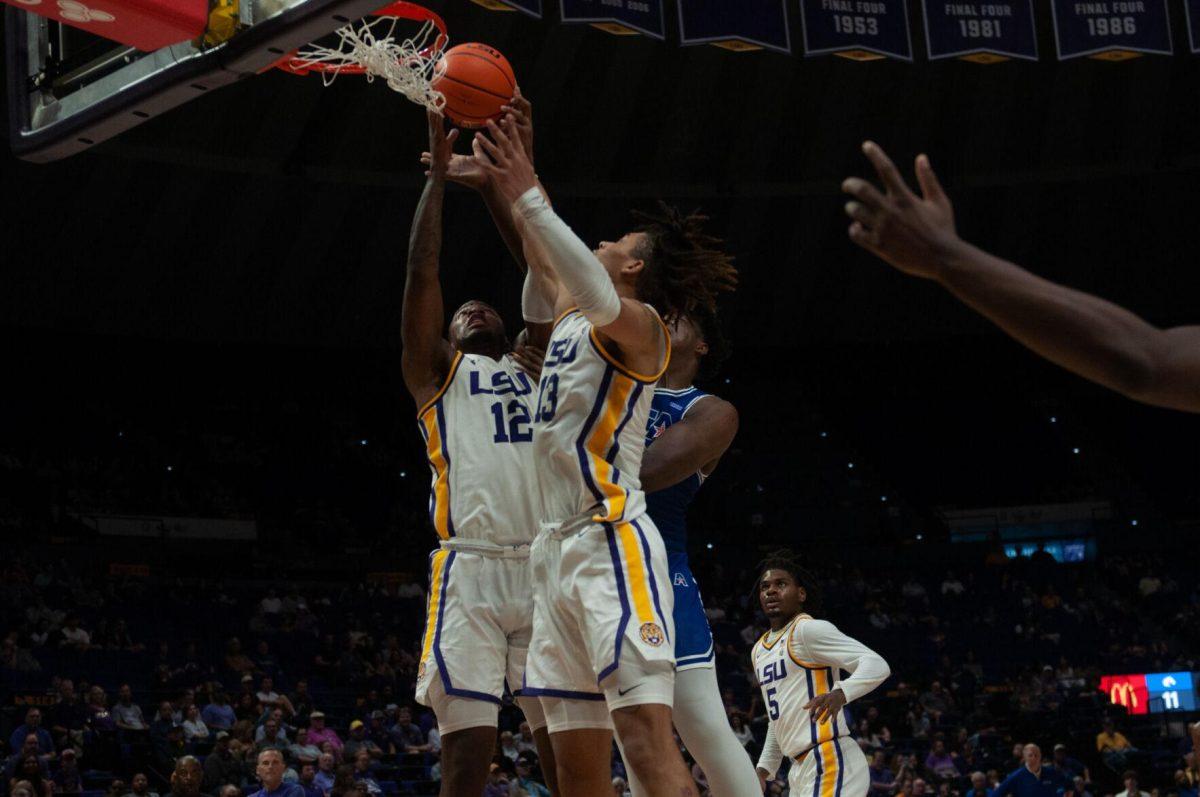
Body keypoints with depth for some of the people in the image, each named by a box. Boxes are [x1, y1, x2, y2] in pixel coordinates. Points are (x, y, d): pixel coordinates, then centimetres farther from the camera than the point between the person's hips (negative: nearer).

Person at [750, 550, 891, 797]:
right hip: (801, 768, 10)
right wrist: (764, 768, 21)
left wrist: (840, 693, -37)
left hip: (831, 763, -10)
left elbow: (877, 665, -19)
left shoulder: (809, 630, -8)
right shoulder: (758, 651, 20)